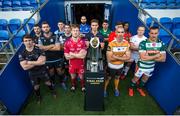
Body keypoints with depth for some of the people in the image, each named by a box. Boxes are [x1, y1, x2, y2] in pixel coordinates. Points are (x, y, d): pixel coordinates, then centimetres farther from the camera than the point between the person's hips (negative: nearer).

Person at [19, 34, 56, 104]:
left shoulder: (39, 50, -16)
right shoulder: (22, 54, -13)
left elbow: (43, 62, -26)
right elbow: (25, 67, -21)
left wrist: (30, 62, -23)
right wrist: (37, 62, -22)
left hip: (42, 70, -1)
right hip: (32, 73, 1)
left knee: (48, 83, 17)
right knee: (36, 87, 20)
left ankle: (53, 91, 48)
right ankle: (38, 97, 50)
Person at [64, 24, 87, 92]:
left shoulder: (82, 42, -13)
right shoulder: (67, 42, -12)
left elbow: (83, 56, -17)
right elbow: (67, 57, -12)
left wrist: (72, 54, -16)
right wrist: (78, 54, -17)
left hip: (81, 64, -1)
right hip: (72, 64, 1)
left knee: (81, 77, 17)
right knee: (73, 77, 22)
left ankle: (83, 86, 46)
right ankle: (73, 86, 51)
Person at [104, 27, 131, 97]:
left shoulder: (127, 43, -11)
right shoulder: (111, 44, -24)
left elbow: (128, 57, -14)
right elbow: (109, 58, -26)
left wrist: (116, 57, -24)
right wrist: (122, 57, -20)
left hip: (120, 66, 4)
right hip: (111, 66, -3)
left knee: (117, 77, 27)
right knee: (108, 78, 17)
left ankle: (116, 89, 52)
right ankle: (104, 89, 41)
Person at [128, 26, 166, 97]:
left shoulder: (161, 44, -10)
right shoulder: (143, 43, -23)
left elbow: (163, 59, -13)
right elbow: (143, 57, -31)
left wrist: (149, 57, -23)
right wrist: (156, 56, -21)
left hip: (151, 67, 5)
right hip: (141, 66, -4)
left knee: (145, 79, 26)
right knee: (136, 79, 16)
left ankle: (139, 88, 53)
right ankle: (131, 88, 43)